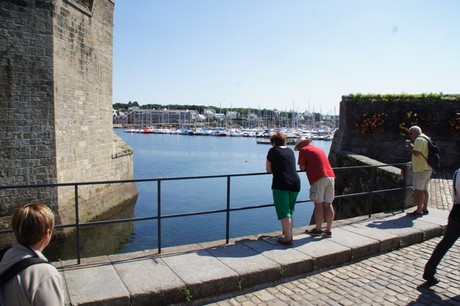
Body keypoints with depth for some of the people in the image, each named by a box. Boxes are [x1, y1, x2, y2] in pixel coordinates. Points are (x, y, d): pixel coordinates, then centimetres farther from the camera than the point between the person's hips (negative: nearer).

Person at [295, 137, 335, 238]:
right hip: (330, 176, 7)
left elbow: (302, 167, -2)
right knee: (328, 204, 7)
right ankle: (328, 230, 12)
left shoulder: (304, 150, 4)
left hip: (318, 178, -7)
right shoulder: (320, 149, 27)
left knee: (318, 204, 0)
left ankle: (318, 230, 8)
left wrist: (307, 167, 18)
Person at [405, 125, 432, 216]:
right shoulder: (425, 138, 19)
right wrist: (411, 145, 14)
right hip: (427, 168, 10)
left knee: (418, 190, -8)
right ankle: (424, 209, 22)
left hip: (421, 169, -10)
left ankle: (418, 211, -6)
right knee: (424, 190, 15)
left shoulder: (419, 139, -14)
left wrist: (409, 145, -11)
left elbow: (416, 153, -24)